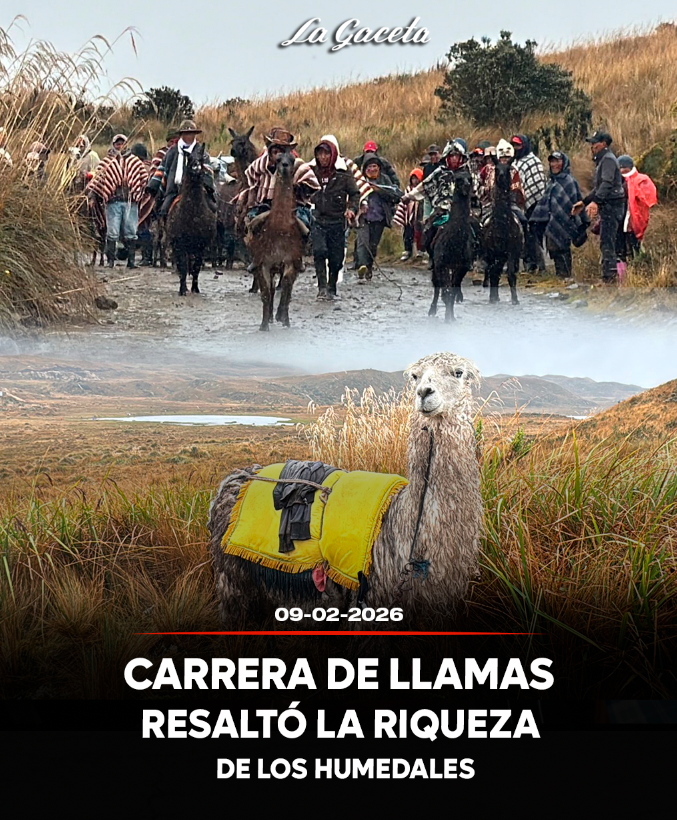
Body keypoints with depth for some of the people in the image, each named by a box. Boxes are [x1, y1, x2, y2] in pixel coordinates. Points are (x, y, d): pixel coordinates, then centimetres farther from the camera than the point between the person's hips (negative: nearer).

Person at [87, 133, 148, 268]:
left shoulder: (135, 161, 9)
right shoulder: (107, 161, 5)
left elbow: (144, 177, 16)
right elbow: (97, 178, 4)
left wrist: (139, 193, 11)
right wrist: (92, 196, -3)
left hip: (131, 201, 2)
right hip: (113, 201, -2)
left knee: (131, 232, 5)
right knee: (112, 232, -2)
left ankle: (131, 260, 10)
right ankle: (110, 260, 5)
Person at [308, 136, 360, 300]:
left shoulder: (344, 173, -3)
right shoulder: (311, 170, 1)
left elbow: (355, 193, 4)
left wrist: (351, 209, -13)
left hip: (337, 220, 0)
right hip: (317, 219, 0)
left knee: (336, 258, 6)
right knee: (319, 251, -19)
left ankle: (332, 288, 24)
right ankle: (322, 287, -15)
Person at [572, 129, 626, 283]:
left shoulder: (608, 159, -11)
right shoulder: (601, 160, 22)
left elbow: (607, 183, -25)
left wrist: (595, 201, -35)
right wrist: (584, 202, 27)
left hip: (611, 205, -11)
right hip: (607, 206, 11)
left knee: (606, 241, -13)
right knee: (609, 241, 11)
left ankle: (609, 275, -16)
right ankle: (612, 274, 14)